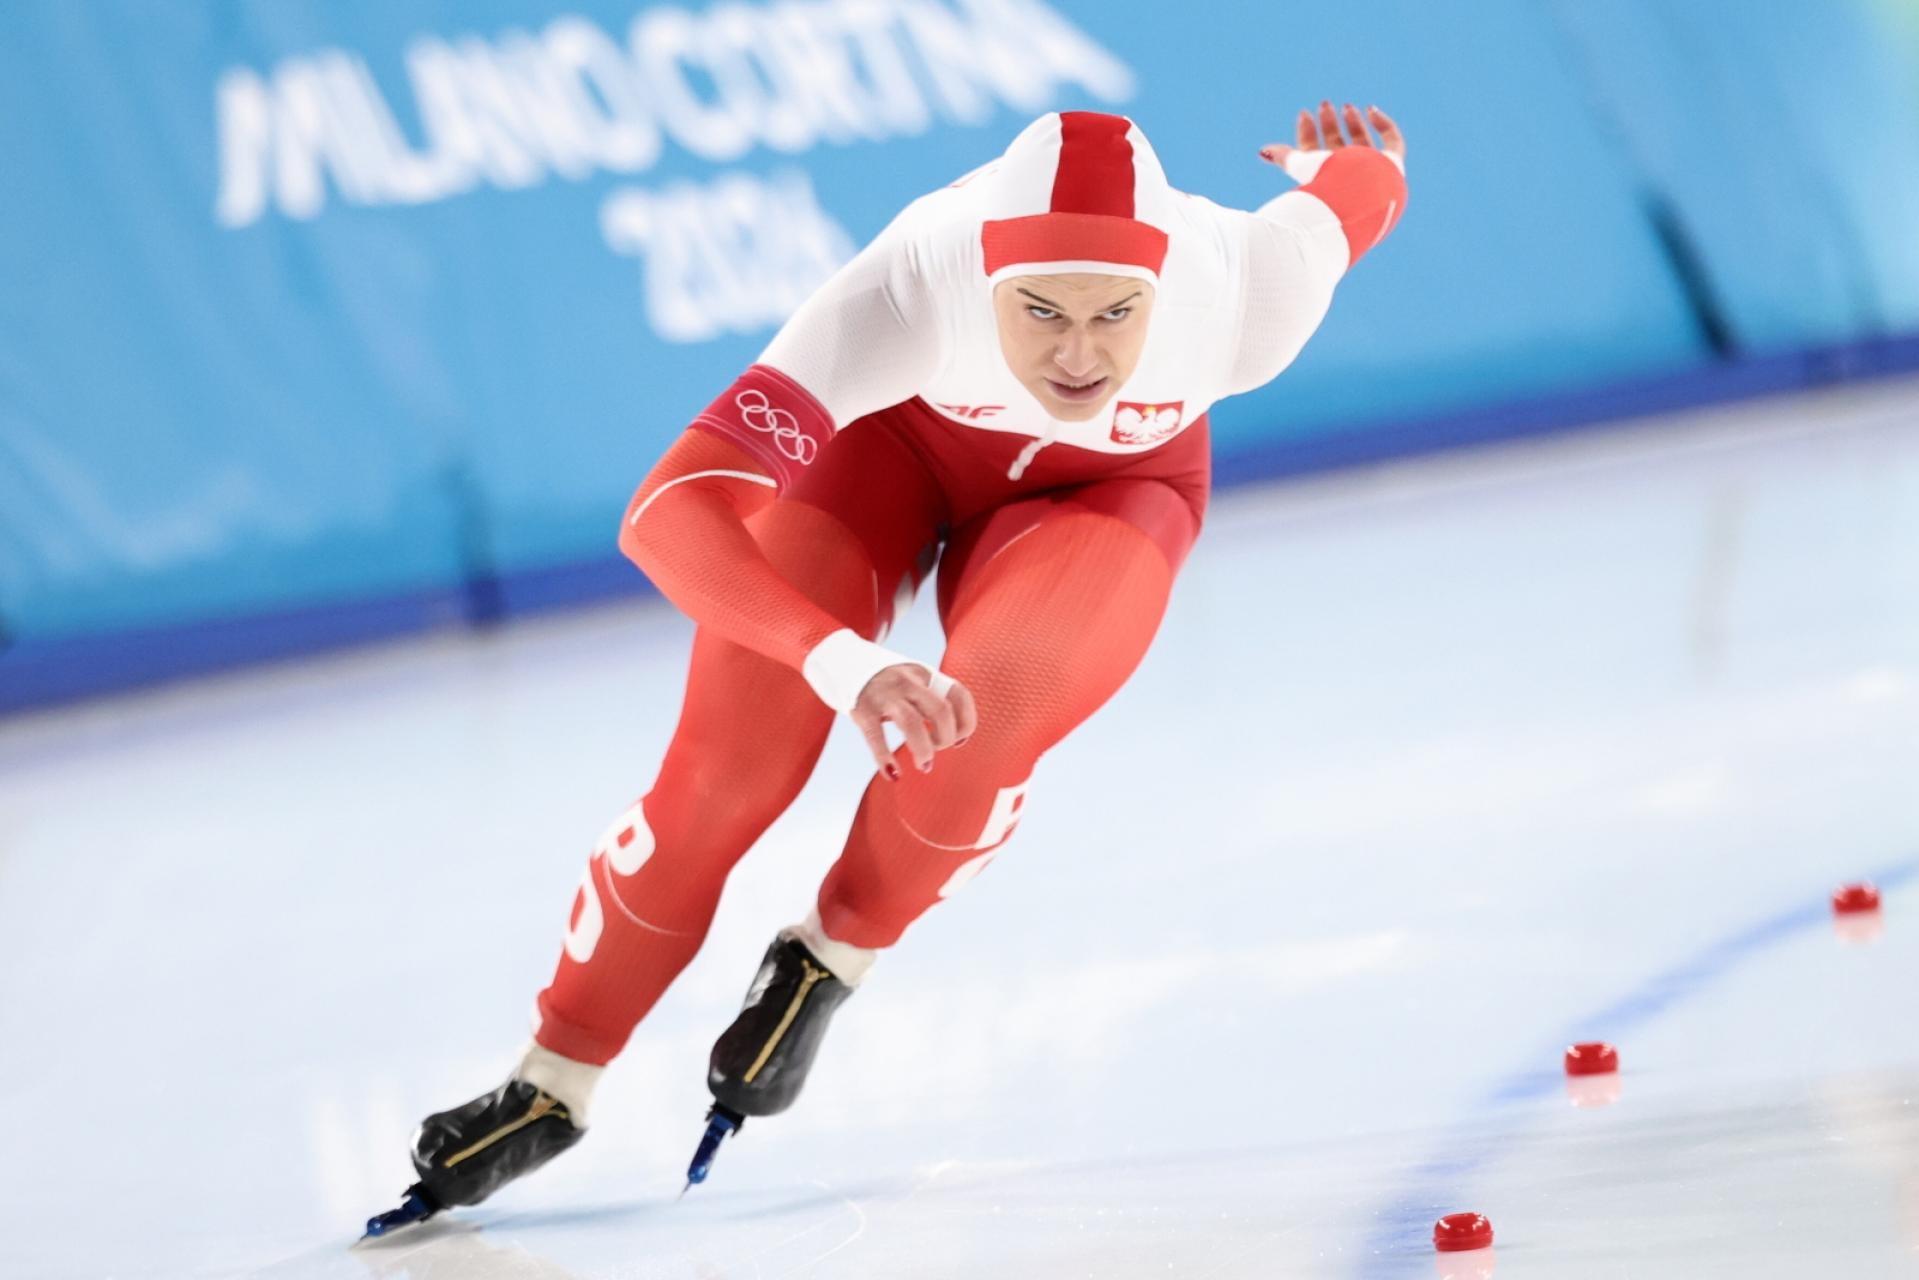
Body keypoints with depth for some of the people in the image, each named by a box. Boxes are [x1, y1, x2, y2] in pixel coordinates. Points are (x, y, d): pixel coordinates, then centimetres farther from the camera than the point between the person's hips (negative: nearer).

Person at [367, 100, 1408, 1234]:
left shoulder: (1244, 296, -38)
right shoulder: (912, 291, -43)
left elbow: (1364, 184, -14)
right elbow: (669, 511, -49)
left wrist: (1342, 168, 11)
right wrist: (844, 661, -65)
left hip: (1111, 487, 1)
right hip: (896, 436, -1)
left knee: (982, 727, -27)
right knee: (729, 769, -10)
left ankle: (830, 961, 4)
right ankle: (556, 1085, 13)